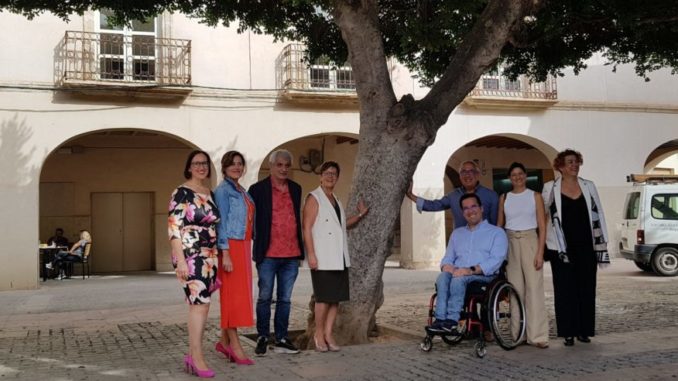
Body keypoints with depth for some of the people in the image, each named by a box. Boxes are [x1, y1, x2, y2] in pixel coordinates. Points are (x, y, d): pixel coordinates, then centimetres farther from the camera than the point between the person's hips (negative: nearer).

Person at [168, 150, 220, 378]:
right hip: (190, 256, -7)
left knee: (200, 304, 8)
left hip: (209, 256, 7)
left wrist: (216, 258, 17)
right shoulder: (182, 193, -7)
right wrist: (181, 259, -20)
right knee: (200, 303, -12)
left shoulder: (211, 194, 14)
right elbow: (174, 228, -13)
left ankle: (192, 354, 16)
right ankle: (197, 357, -8)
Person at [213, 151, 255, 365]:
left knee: (239, 294, 10)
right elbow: (221, 223, -12)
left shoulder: (242, 191, 17)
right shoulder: (223, 190, -7)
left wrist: (247, 250, 14)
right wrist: (225, 253, -18)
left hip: (243, 246, 8)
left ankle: (224, 341, 18)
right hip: (230, 247, -8)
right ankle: (235, 346, -4)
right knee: (233, 294, -7)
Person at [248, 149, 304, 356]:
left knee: (285, 299, 9)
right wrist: (256, 248, -4)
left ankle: (281, 340, 17)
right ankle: (262, 338, 16)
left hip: (291, 255, 4)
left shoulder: (295, 189, 12)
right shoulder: (258, 189, -2)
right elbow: (250, 219, 0)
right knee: (265, 298, 4)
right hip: (268, 254, -4)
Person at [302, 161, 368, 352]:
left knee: (336, 297, 5)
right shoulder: (314, 198, -4)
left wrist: (360, 214, 20)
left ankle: (328, 333, 12)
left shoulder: (335, 200, 19)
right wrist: (311, 254, -18)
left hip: (339, 258, 7)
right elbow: (307, 228, -11)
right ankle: (319, 334, 7)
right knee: (323, 297, -5)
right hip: (322, 258, -7)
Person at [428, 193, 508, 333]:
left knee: (458, 279, -36)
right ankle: (440, 319, -41)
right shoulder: (457, 233, 29)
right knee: (443, 277, -31)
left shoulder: (496, 232, 10)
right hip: (458, 273, 4)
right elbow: (448, 257, 24)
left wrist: (472, 270, -20)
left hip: (484, 276, -4)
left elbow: (496, 260, -5)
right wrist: (446, 265, -3)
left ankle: (452, 319, -39)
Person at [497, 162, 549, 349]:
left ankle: (537, 335, -8)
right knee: (515, 289, 2)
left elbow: (542, 226, 0)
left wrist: (540, 252, -9)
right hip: (510, 242, 2)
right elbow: (499, 225, 12)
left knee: (534, 288, -9)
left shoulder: (535, 196, 4)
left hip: (530, 241, -2)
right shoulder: (504, 198, 10)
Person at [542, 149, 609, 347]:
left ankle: (584, 330, 15)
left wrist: (602, 245, 5)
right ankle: (568, 332, 7)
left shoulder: (589, 186, 8)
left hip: (586, 246, 3)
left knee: (586, 289, 5)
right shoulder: (550, 189, 1)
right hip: (562, 248, -2)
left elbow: (598, 215, 9)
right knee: (565, 290, 0)